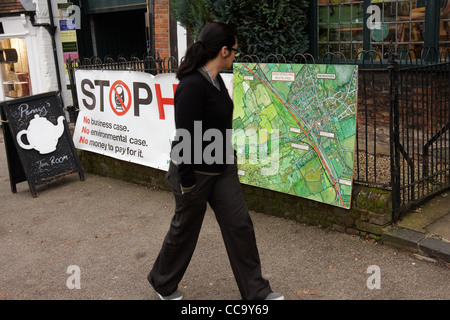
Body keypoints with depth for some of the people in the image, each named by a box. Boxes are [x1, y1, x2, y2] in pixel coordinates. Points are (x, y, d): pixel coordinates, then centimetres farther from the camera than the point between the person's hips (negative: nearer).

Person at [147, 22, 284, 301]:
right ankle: (163, 284, 38)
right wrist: (186, 183, -21)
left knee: (240, 225, 9)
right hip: (195, 172, -8)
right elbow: (186, 138, -25)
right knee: (185, 229, 11)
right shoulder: (192, 86, -26)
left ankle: (256, 292, 21)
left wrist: (230, 157, 20)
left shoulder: (216, 80, 3)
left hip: (222, 168, 8)